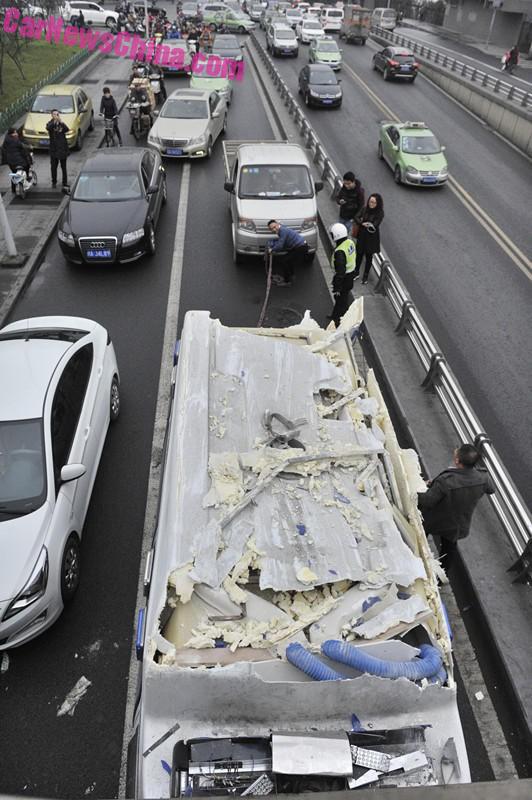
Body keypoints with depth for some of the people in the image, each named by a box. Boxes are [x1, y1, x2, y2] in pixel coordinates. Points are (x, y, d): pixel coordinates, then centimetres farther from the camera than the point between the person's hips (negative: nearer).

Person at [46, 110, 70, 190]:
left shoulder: (62, 123, 6)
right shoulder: (50, 124, 0)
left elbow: (67, 130, -15)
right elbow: (48, 128, -24)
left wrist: (61, 122, -31)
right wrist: (54, 121, -37)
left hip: (62, 148, 1)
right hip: (54, 148, -1)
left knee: (64, 166, 5)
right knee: (53, 166, 5)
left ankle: (65, 183, 12)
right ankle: (54, 182, 18)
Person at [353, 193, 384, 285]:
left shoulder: (380, 213, -14)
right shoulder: (365, 209, -3)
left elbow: (374, 225, -21)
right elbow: (356, 217, -11)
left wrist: (365, 224, -19)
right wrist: (362, 223, -28)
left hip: (372, 238, -3)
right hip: (362, 236, 3)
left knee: (369, 256, 10)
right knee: (359, 254, 14)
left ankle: (365, 276, 27)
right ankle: (356, 272, 35)